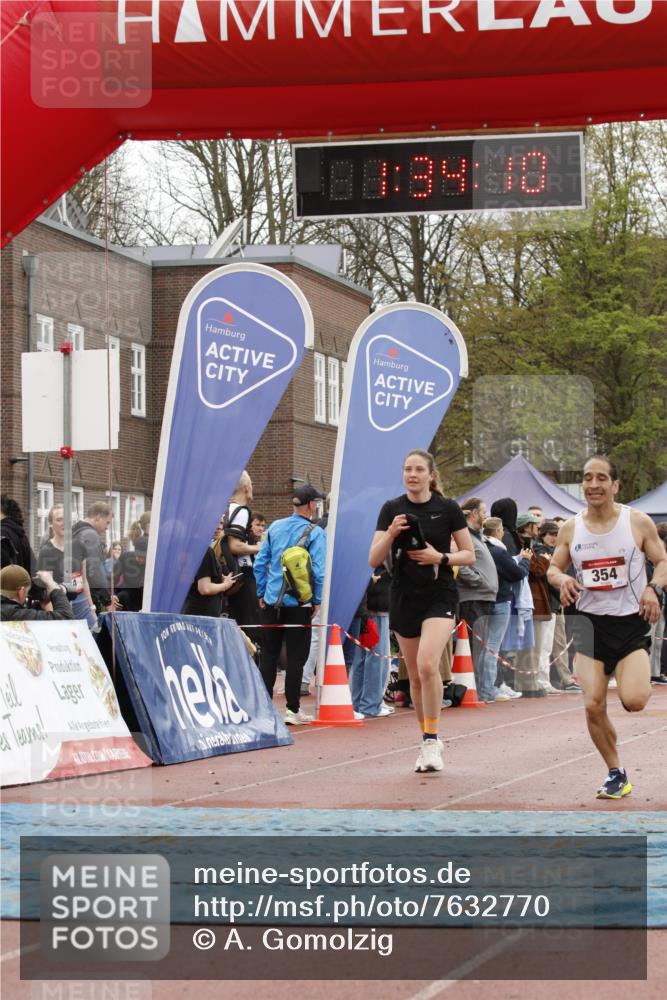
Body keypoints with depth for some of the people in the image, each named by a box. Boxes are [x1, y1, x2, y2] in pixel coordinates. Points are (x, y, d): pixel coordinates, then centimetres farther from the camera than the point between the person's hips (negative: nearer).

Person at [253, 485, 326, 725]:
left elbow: (260, 563, 6)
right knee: (296, 655, 2)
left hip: (271, 600, 4)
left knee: (269, 653, 10)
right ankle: (292, 709, 3)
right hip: (299, 603, -4)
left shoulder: (275, 527, 5)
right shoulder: (315, 533, -8)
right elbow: (318, 570, -13)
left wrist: (261, 593, 14)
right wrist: (317, 600, -2)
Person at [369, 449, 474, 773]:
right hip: (403, 598, 3)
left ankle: (431, 740, -14)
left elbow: (469, 555, 2)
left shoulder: (447, 508, -2)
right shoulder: (392, 509, 3)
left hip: (440, 596, -3)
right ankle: (428, 740, 25)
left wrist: (440, 557, -15)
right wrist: (391, 534, -19)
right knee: (415, 675, 9)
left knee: (427, 664, -23)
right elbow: (374, 560, -2)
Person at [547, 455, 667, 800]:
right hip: (590, 621, 3)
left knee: (634, 701, -19)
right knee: (593, 705, -6)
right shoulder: (570, 529, 3)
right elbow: (553, 568, 13)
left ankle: (639, 679, 20)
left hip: (631, 621, -3)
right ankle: (616, 774, 13)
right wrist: (562, 580, -10)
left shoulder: (638, 522, -4)